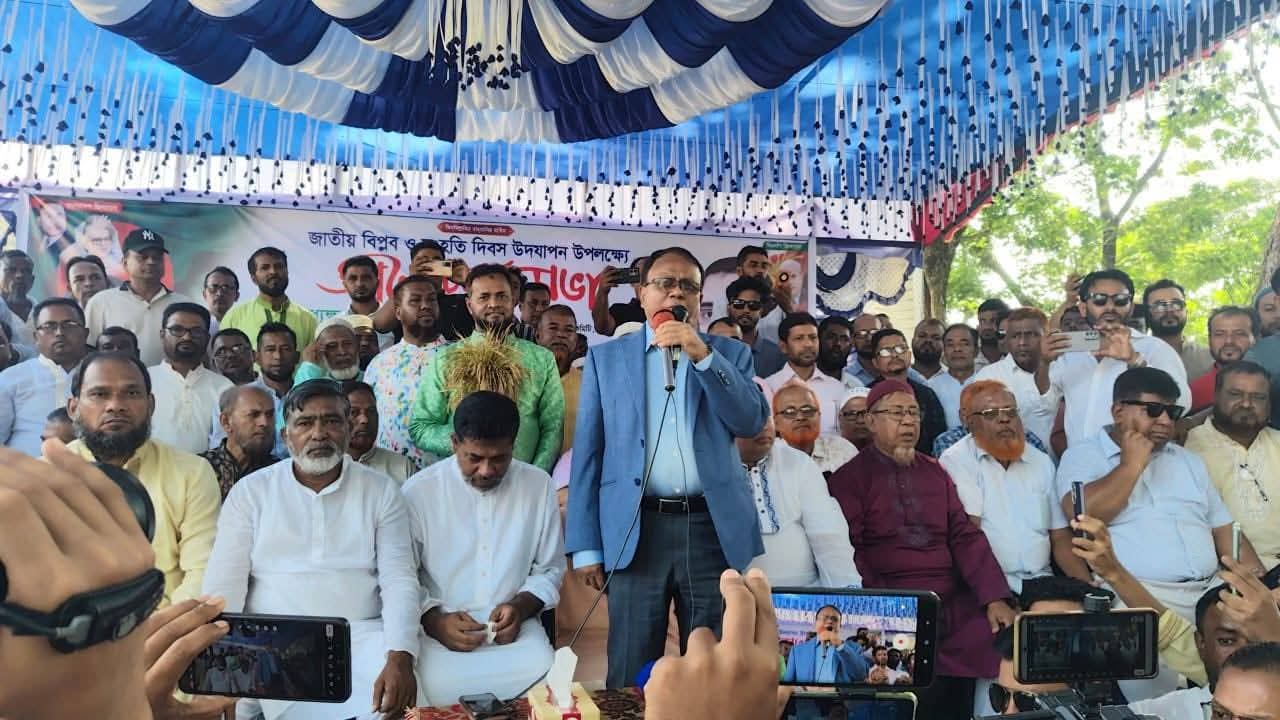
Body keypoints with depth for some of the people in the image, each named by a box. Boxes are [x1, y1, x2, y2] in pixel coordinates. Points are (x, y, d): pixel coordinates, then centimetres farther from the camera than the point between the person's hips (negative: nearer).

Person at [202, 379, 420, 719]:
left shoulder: (382, 491, 6)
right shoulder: (250, 491, 6)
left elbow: (399, 581, -2)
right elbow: (224, 585, 2)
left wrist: (400, 658, -18)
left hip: (361, 635, 0)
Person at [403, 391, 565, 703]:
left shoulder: (539, 485, 2)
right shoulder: (418, 491, -5)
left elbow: (550, 570, 11)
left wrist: (520, 608, -8)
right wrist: (434, 622, -15)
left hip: (515, 627, 2)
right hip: (441, 628, -2)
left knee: (544, 678, -27)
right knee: (441, 687, -33)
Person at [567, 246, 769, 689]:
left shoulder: (730, 354, 12)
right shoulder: (605, 357, 9)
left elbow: (752, 421, -4)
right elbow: (587, 453, 6)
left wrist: (702, 355, -14)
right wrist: (586, 545, 0)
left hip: (714, 529, 1)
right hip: (636, 531, 0)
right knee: (632, 680, 5)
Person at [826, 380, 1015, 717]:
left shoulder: (935, 471, 17)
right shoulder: (849, 478, 0)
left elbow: (965, 536, 9)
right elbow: (848, 553, -8)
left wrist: (995, 598, -4)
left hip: (954, 600, 5)